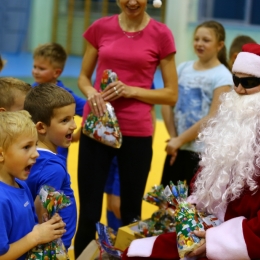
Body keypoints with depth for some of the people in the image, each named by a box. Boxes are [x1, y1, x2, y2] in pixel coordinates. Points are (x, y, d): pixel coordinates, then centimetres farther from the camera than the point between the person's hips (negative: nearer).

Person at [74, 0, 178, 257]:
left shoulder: (160, 34, -3)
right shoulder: (101, 28, 4)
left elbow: (171, 94, 1)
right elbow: (83, 77, 14)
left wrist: (131, 91, -13)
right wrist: (91, 92, -9)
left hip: (136, 132, -1)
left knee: (130, 212, 8)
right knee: (88, 211, 2)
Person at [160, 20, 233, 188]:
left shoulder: (222, 77, -10)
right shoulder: (183, 68, 5)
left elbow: (213, 118, -16)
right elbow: (167, 103, 5)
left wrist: (180, 140, -15)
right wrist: (173, 137, -5)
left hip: (202, 152, -5)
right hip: (176, 148, 5)